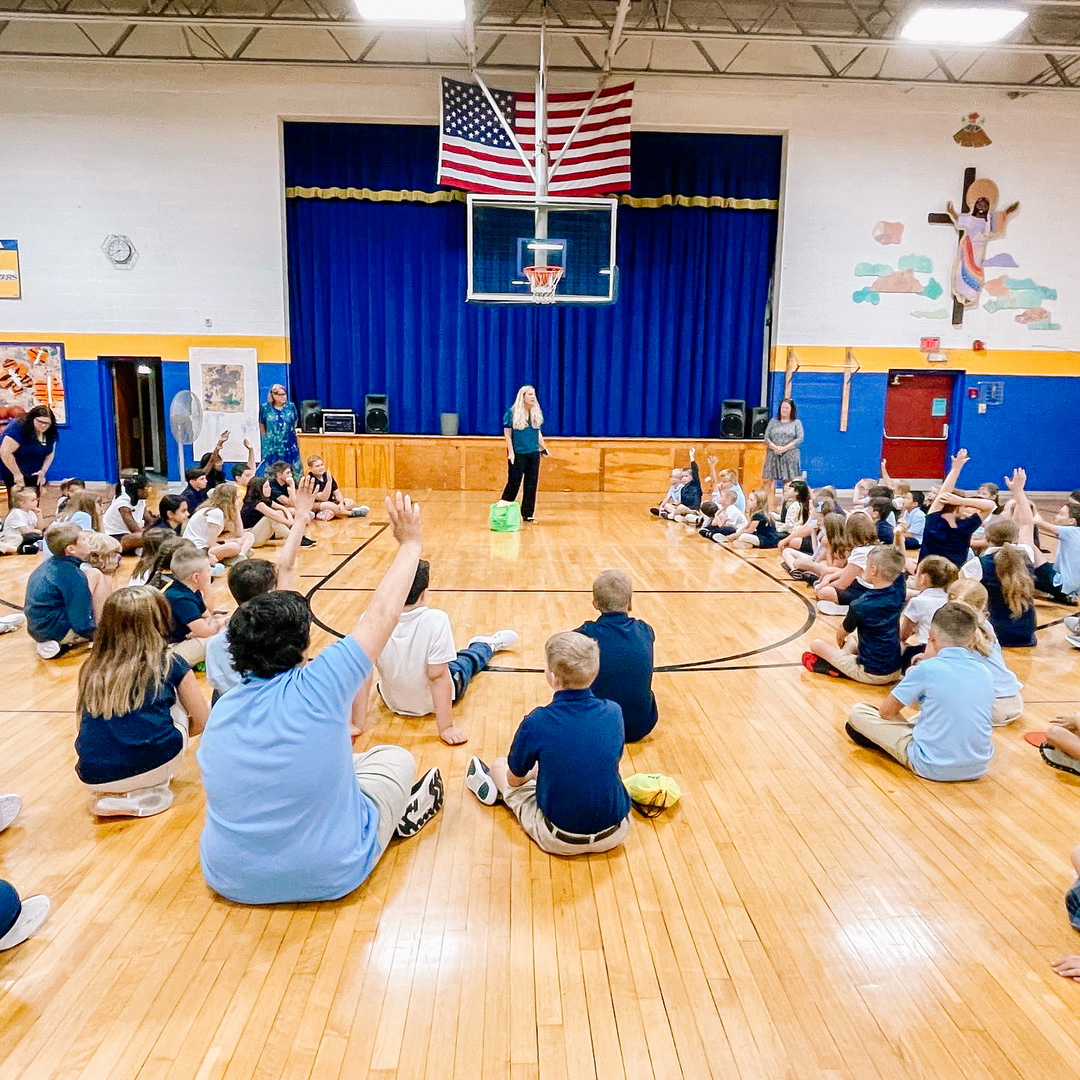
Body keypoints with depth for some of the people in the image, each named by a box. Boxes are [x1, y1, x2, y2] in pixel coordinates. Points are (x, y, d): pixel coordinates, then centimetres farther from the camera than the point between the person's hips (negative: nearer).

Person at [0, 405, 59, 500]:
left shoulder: (50, 432, -2)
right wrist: (17, 474, -21)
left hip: (34, 475, 6)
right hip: (14, 474, -6)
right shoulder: (18, 428, -21)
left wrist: (43, 470, -6)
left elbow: (50, 453, 8)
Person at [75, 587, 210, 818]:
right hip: (154, 764, -4)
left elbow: (84, 727, 21)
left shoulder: (92, 669, 10)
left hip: (93, 779, 4)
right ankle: (151, 791, 10)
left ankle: (112, 795, 13)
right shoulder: (170, 663, 3)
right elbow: (201, 720, 9)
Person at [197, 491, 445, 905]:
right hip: (329, 875, -5)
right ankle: (404, 817, 37)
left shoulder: (220, 711, -7)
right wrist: (410, 542, -1)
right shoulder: (316, 689, -23)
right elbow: (382, 614, -13)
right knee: (395, 758, 15)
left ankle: (397, 815, 37)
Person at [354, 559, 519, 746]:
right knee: (469, 659, 27)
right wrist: (446, 728, -22)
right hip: (434, 703, -2)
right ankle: (488, 644, 60)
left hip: (393, 703, 2)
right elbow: (437, 676, -30)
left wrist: (358, 724, -14)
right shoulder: (436, 619, -34)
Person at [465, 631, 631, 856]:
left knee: (499, 764, 18)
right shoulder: (614, 713, -10)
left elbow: (515, 780, -3)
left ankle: (493, 789, 54)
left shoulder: (536, 723, -21)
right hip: (615, 833, 4)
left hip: (560, 841, -3)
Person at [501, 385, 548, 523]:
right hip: (518, 453, -5)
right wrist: (511, 452, -11)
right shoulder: (512, 413, -6)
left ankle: (528, 515, 13)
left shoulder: (536, 413, 9)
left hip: (533, 454, 5)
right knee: (514, 483, -2)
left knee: (531, 484, 5)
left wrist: (543, 447, 12)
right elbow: (507, 433, -6)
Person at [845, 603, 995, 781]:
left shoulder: (927, 668, -15)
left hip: (932, 768, -6)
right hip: (978, 770, 6)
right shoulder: (984, 672, 0)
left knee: (857, 712, 2)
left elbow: (886, 711, -4)